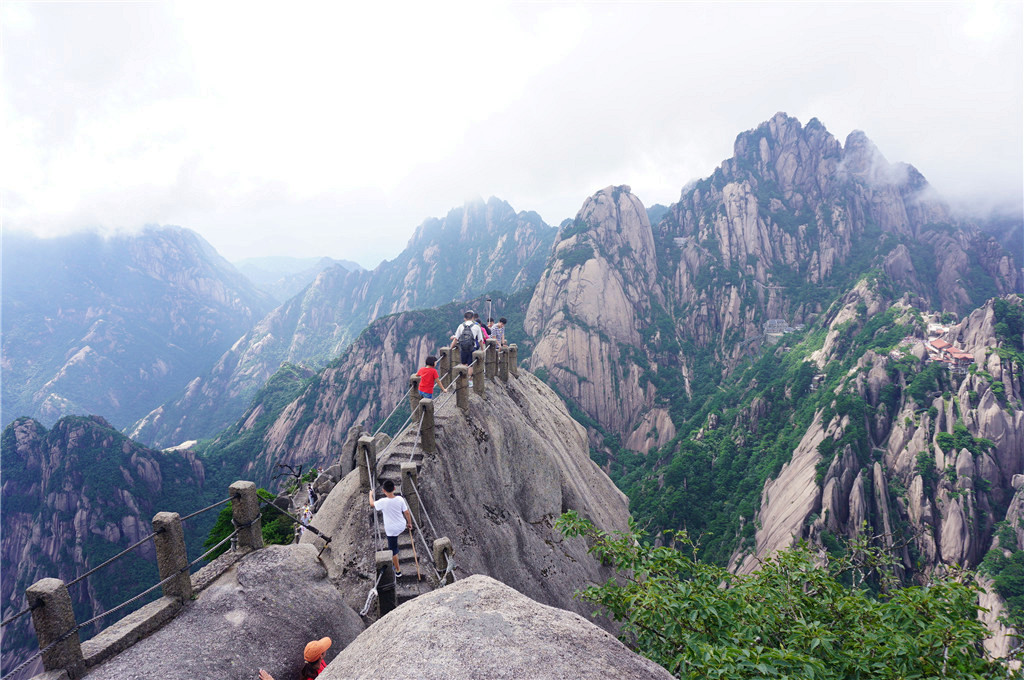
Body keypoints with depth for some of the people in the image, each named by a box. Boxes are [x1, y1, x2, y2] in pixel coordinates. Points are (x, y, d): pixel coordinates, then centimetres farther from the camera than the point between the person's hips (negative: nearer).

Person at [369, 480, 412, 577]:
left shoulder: (383, 502, -24)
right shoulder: (400, 499, -16)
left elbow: (372, 504, -2)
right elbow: (407, 512, -6)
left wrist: (371, 494, 17)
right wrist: (410, 523, 11)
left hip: (391, 530, -4)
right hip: (402, 526, 4)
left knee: (394, 550, 12)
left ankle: (398, 571, 24)